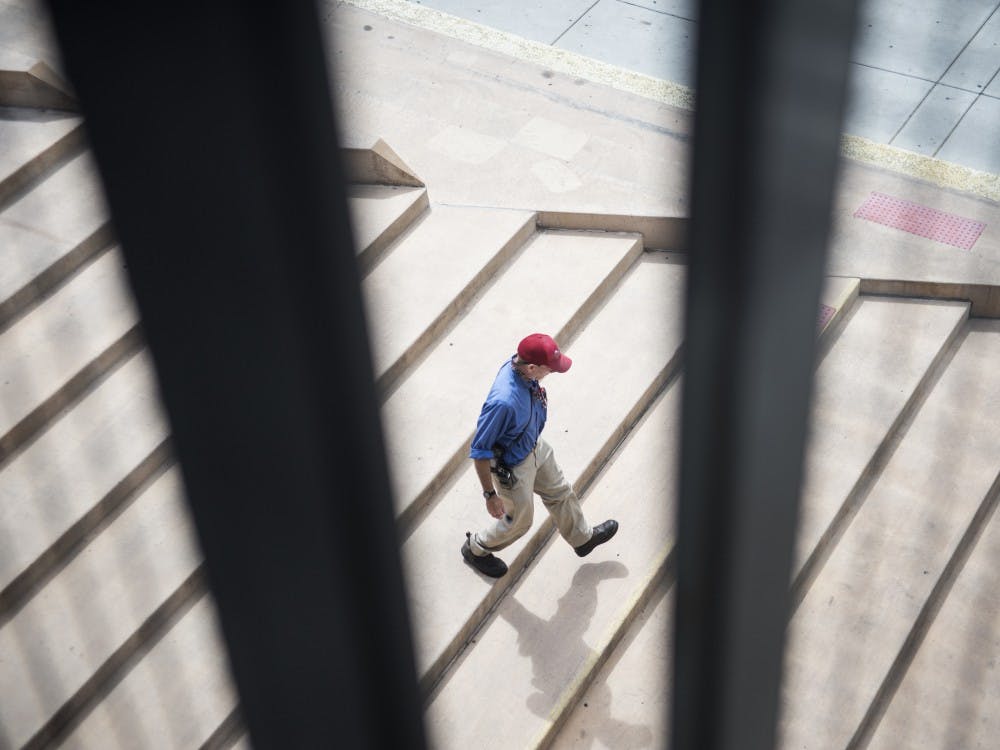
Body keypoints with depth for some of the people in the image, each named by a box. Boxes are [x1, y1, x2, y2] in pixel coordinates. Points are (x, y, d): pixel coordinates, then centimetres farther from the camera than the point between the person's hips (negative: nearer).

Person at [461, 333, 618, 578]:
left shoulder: (520, 363, -21)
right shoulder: (504, 401, -46)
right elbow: (479, 452, -34)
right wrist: (490, 495, -24)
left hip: (535, 446, 8)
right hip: (513, 468, -7)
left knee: (560, 493, 29)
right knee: (520, 521, 20)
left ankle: (582, 537, 57)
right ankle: (476, 548, 48)